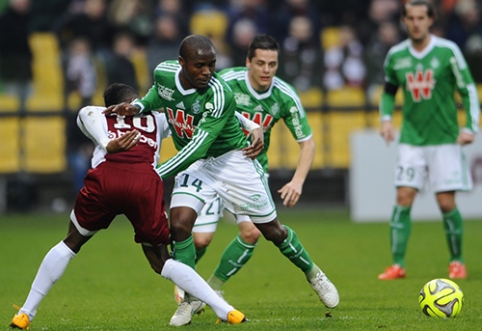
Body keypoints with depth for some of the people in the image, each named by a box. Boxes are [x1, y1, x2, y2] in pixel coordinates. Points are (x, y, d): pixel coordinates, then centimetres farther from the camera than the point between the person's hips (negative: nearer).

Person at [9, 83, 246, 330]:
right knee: (162, 262, 16)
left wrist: (107, 144, -11)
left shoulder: (95, 113, 31)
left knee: (70, 243, 23)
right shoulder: (157, 117, 36)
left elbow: (89, 115, 8)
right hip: (145, 184, 0)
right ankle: (226, 311, 5)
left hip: (105, 178, 0)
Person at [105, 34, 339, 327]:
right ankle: (191, 298, 1)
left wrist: (156, 175, -33)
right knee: (179, 224, -16)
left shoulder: (219, 95, -33)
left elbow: (197, 147, -33)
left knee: (272, 230, 6)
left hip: (232, 160, -4)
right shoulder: (164, 73, -14)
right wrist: (137, 106, -8)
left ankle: (312, 273, 33)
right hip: (194, 163, 4)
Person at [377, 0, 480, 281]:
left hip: (445, 139, -2)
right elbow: (389, 91, 20)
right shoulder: (396, 55, 4)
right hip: (411, 139, 2)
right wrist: (386, 118, 3)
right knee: (404, 199, -8)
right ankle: (398, 264, -5)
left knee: (447, 203, -4)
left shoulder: (448, 51, -6)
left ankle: (457, 262, 13)